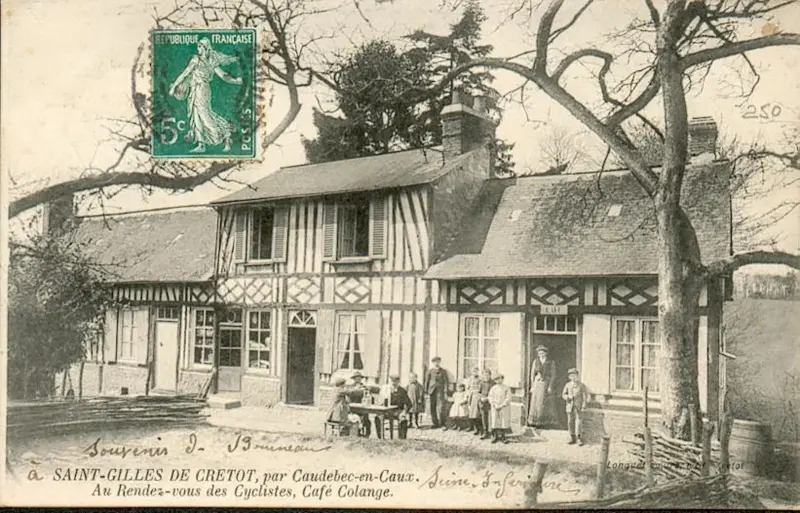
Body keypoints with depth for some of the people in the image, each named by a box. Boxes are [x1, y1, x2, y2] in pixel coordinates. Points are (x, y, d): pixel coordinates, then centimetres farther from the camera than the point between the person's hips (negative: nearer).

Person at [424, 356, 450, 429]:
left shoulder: (443, 371, 5)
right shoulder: (430, 371, 7)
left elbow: (446, 382, 3)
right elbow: (427, 382, 9)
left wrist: (446, 392, -6)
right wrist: (427, 392, 5)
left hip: (440, 391, -2)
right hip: (432, 391, 2)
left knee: (441, 408, -8)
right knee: (433, 408, 4)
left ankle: (443, 424, 0)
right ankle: (435, 423, 16)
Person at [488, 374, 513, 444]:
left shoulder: (506, 388, -1)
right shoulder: (493, 388, 5)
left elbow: (508, 398, -6)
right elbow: (490, 398, 2)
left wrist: (502, 406, -13)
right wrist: (495, 406, -12)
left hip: (504, 408, -1)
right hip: (495, 408, 1)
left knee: (504, 422, -2)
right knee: (495, 422, 0)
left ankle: (502, 437, 6)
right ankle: (495, 436, 8)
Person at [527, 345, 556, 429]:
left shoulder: (551, 363, -3)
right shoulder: (535, 362, 3)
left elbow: (553, 375, -5)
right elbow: (532, 374, 4)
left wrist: (550, 387, -13)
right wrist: (532, 386, -2)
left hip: (546, 385, -2)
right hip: (537, 384, 2)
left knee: (545, 404, -1)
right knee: (535, 403, -1)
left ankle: (544, 422, 8)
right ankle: (534, 421, 6)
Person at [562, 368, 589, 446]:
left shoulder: (581, 385, -3)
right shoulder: (567, 385, 6)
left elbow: (585, 396, -4)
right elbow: (563, 394, 10)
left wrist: (583, 406, -10)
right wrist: (568, 397, -12)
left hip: (578, 406, -3)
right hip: (570, 406, 4)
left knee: (578, 421, -10)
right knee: (570, 422, 6)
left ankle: (579, 438, -4)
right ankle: (572, 438, 16)